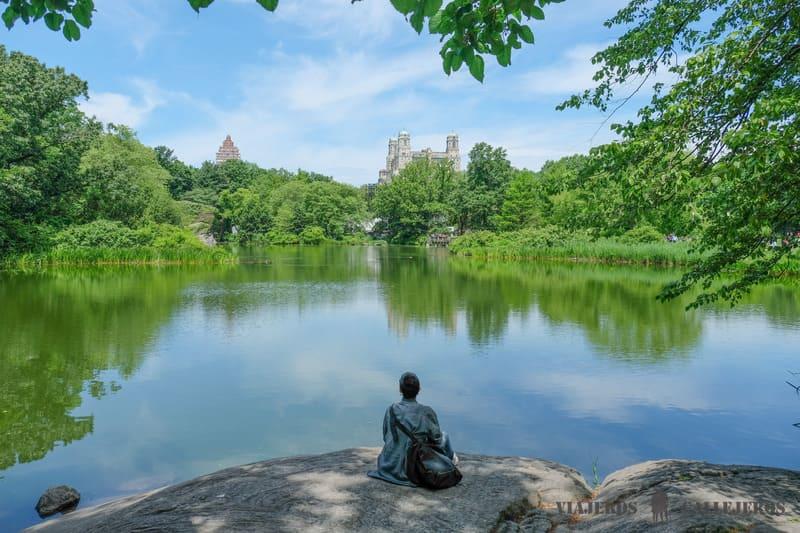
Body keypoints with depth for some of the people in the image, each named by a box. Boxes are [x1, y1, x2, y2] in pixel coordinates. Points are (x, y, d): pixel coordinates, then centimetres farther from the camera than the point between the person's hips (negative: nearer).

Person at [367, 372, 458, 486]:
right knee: (443, 436, 16)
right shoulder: (426, 412, -18)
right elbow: (437, 440, -6)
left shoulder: (391, 409, -6)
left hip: (389, 467, 4)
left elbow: (385, 437, 6)